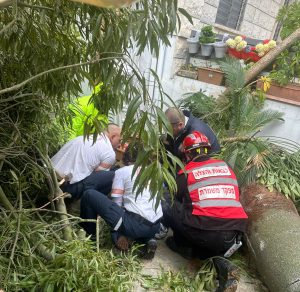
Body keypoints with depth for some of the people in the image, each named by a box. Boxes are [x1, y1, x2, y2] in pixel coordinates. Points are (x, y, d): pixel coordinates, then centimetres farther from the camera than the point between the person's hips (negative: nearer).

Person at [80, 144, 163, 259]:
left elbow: (116, 203, 2)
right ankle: (147, 240, 12)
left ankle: (88, 234, 17)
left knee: (89, 195, 3)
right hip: (155, 226, 6)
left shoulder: (121, 172, 6)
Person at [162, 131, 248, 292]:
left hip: (205, 233, -4)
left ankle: (186, 246, 14)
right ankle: (218, 260, 6)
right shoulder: (226, 166, 15)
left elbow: (177, 201, 18)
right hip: (233, 234, 4)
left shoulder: (185, 174, 4)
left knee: (168, 208, 14)